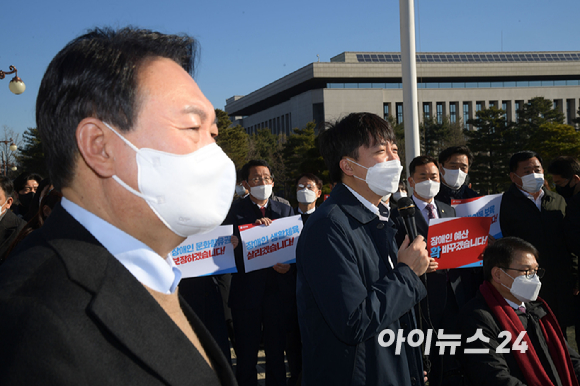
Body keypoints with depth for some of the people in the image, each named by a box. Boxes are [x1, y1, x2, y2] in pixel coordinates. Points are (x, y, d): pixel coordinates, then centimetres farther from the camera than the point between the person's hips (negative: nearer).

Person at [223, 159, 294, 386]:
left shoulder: (285, 210, 9)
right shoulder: (235, 210, 0)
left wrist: (288, 264, -13)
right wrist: (253, 228, -20)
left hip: (278, 289, 2)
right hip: (246, 291, -2)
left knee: (276, 351, 11)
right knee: (246, 353, 7)